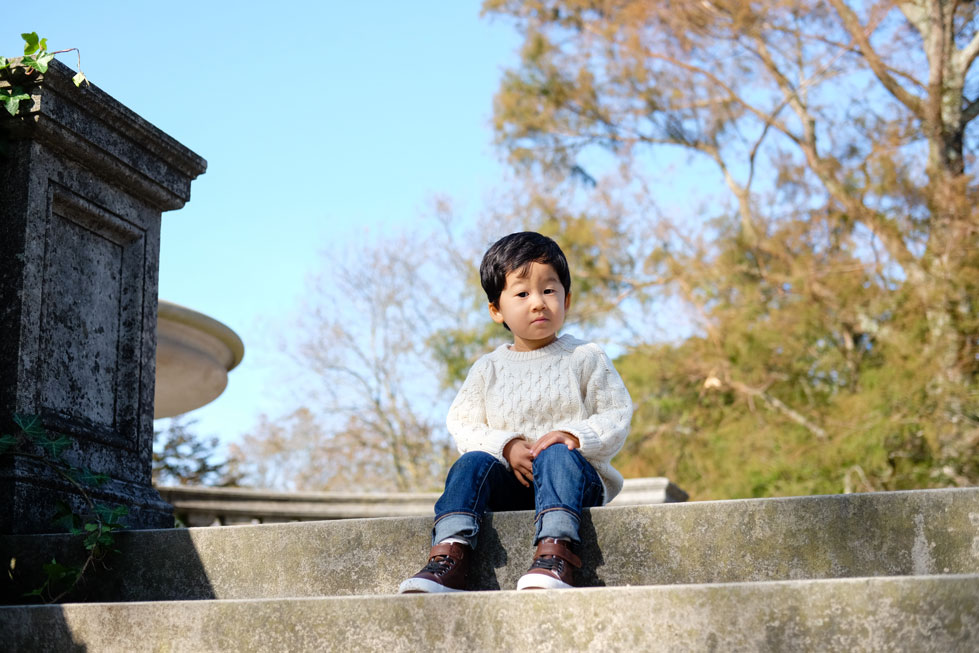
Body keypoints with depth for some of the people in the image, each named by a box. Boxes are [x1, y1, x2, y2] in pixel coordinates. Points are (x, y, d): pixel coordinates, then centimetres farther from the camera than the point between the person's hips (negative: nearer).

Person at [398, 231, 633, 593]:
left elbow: (617, 417, 3)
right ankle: (450, 554, -42)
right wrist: (506, 446, -12)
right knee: (472, 462, -27)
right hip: (510, 483, 3)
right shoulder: (488, 369, 15)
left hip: (576, 477, -2)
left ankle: (555, 553, -55)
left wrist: (576, 436, -17)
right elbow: (463, 425, 7)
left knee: (557, 455, -36)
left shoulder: (585, 358, 9)